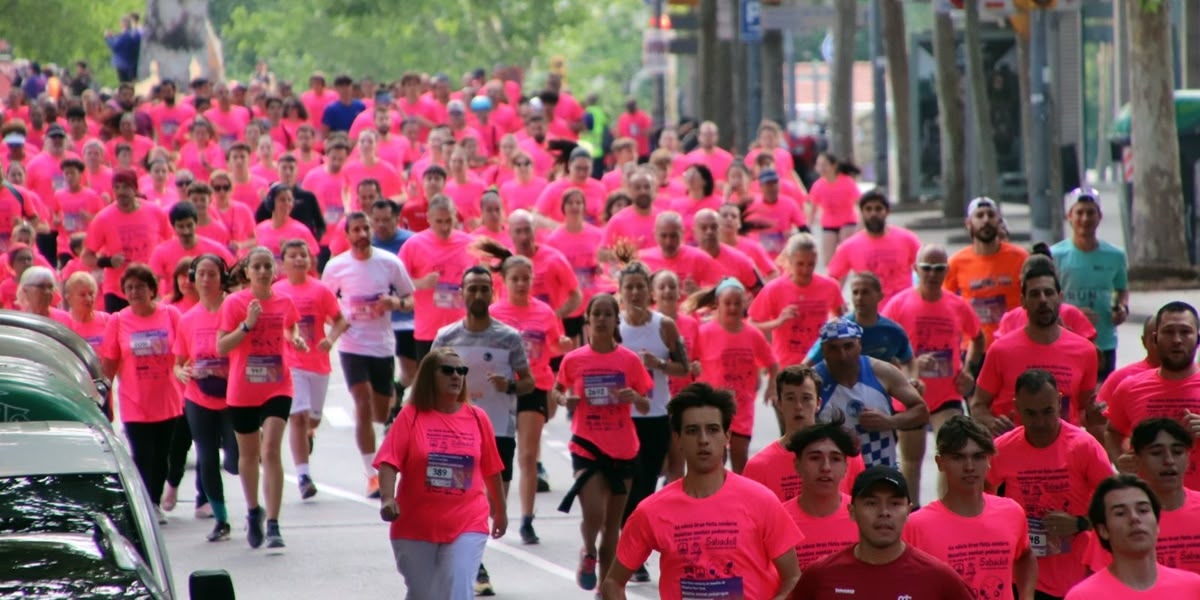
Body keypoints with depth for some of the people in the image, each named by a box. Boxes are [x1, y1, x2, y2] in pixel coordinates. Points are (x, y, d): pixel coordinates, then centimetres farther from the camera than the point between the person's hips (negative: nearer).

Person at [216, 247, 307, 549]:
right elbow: (221, 347, -11)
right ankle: (253, 511, 38)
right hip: (243, 391, 0)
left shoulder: (285, 302, 3)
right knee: (249, 454, 14)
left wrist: (297, 341, 0)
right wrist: (247, 325, -23)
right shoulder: (235, 303, -6)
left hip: (277, 388, 0)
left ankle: (272, 525, -15)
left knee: (271, 451, -14)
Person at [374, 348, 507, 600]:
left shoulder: (477, 418, 3)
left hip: (466, 525, 0)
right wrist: (387, 500, -27)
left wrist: (500, 511, 21)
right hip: (414, 525, 0)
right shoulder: (411, 416, -3)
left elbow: (491, 470, 12)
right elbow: (388, 463, -11)